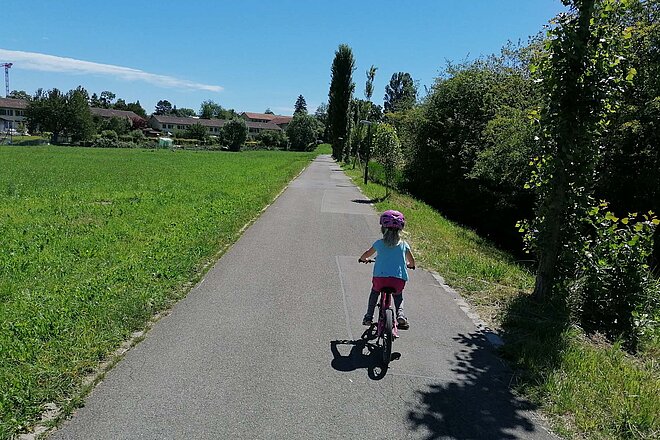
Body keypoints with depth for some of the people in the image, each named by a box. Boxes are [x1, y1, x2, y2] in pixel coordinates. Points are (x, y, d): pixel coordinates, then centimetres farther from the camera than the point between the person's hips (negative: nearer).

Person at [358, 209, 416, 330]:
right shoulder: (404, 245, 8)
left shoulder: (379, 243, 6)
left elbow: (365, 256, 18)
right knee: (398, 295, 30)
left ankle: (368, 317, 25)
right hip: (399, 279, 1)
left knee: (374, 292, 31)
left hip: (380, 277, -1)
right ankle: (400, 314, 5)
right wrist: (409, 265, 40)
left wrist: (364, 259, 40)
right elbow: (412, 262, 17)